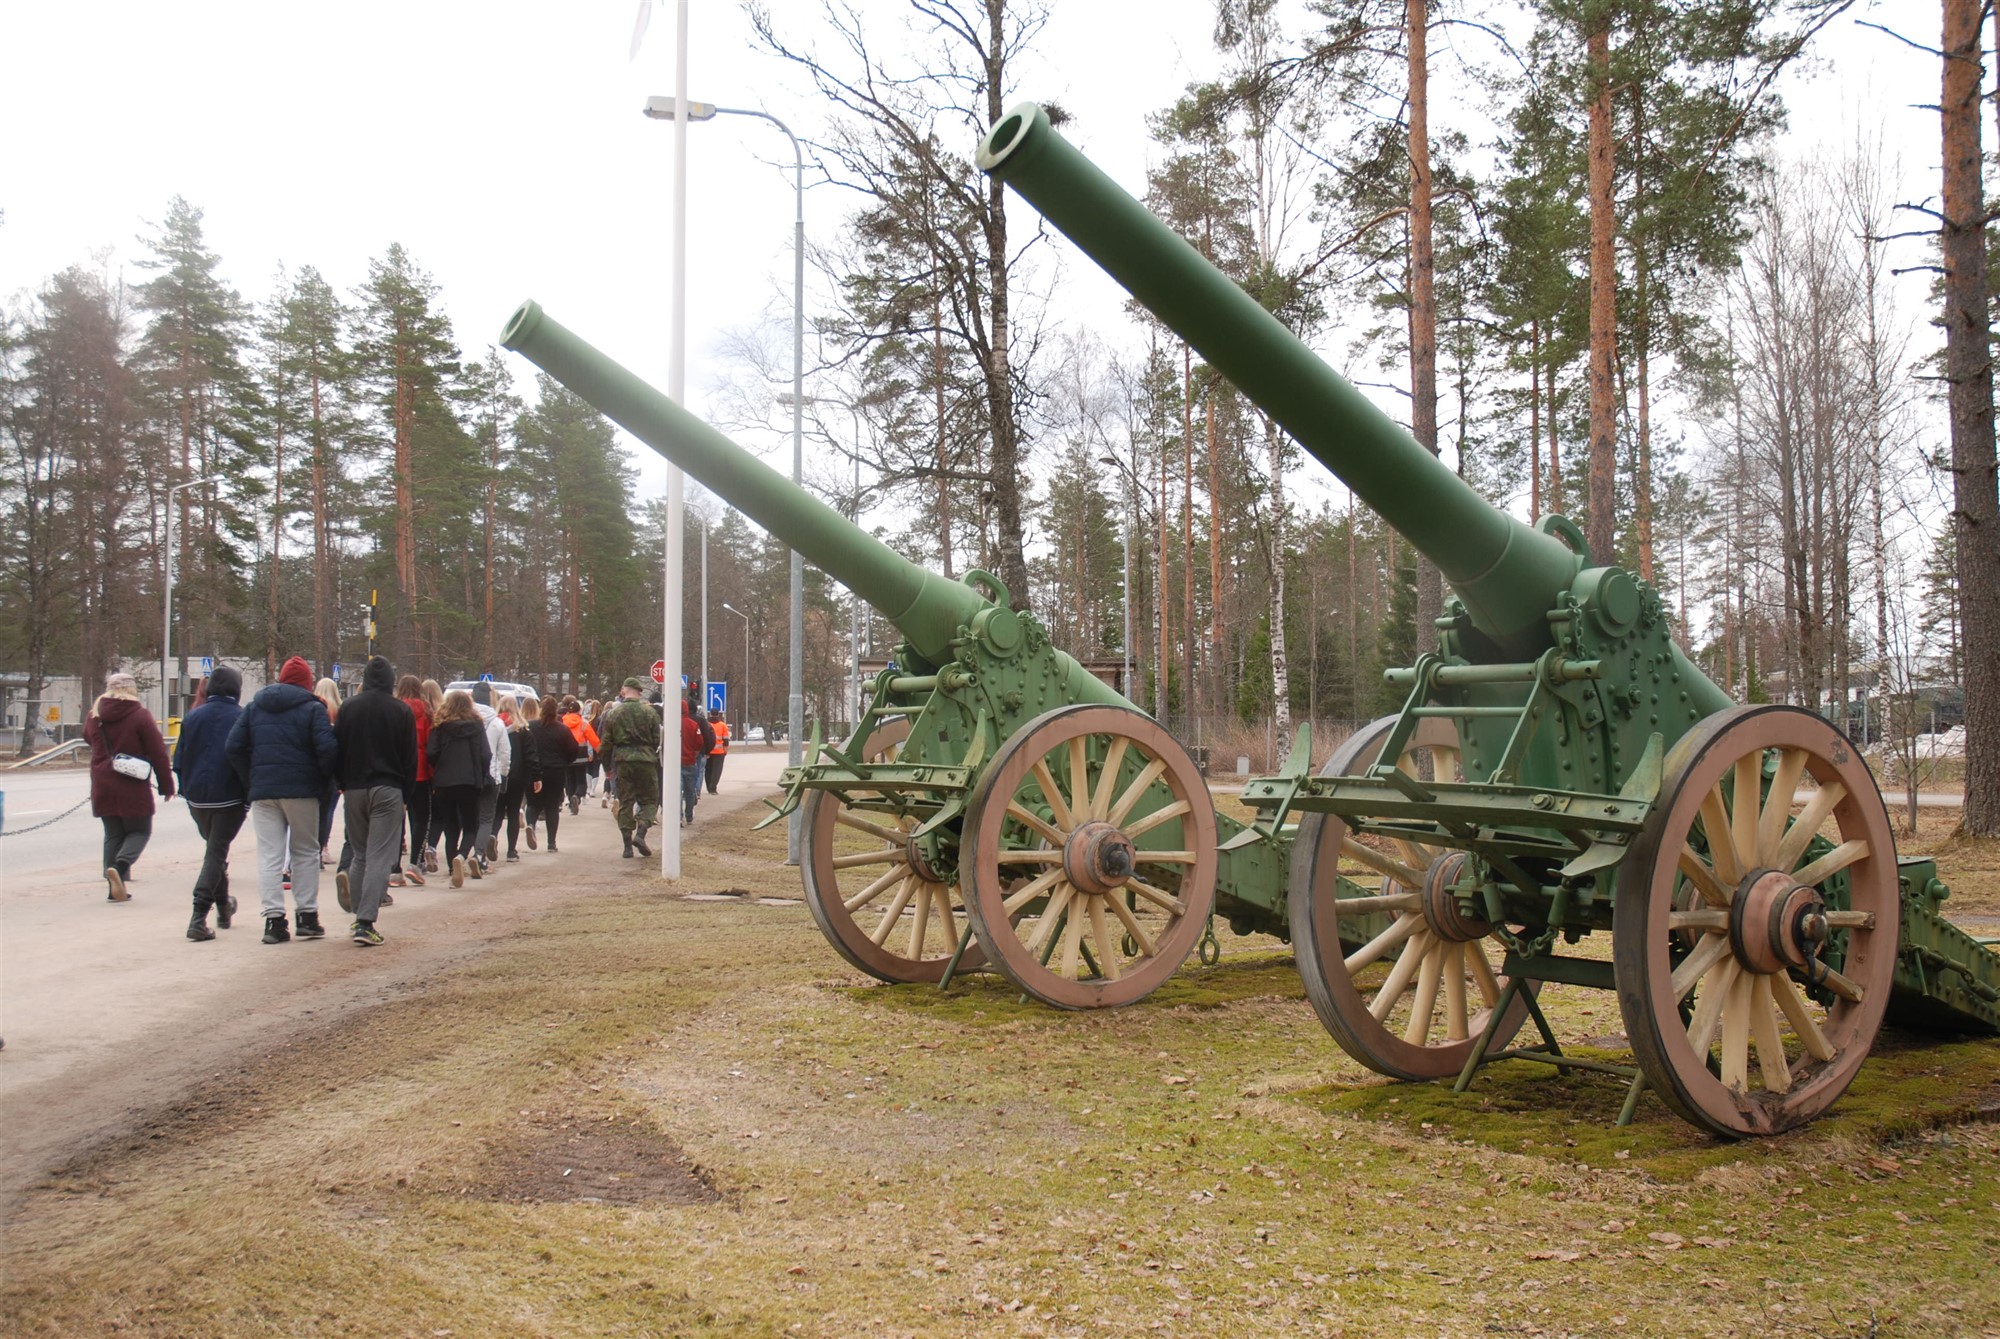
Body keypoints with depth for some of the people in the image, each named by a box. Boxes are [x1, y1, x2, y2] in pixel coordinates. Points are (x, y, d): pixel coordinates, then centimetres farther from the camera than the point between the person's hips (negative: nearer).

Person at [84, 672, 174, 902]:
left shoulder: (94, 715, 6)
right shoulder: (140, 716, -9)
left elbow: (88, 739, 25)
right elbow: (158, 753, -8)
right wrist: (166, 786, -1)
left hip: (102, 788, 5)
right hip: (133, 788, -5)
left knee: (113, 834, 12)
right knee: (139, 831, 8)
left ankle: (115, 888, 6)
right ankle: (120, 865, -19)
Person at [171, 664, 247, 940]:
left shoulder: (192, 718, 6)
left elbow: (179, 761, 8)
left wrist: (187, 792, 16)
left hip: (197, 799, 4)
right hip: (230, 799, -4)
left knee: (214, 848, 22)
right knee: (216, 852, -2)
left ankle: (224, 907, 33)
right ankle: (199, 918, -13)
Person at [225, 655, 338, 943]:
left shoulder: (254, 707, 10)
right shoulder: (313, 708, -3)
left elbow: (234, 747, 3)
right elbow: (327, 749, -15)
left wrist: (250, 782, 9)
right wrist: (323, 779, 1)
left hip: (262, 791, 3)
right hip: (302, 790, -3)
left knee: (269, 855, 4)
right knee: (305, 852, 10)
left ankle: (273, 919, -2)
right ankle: (307, 916, 10)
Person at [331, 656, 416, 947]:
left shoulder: (348, 708, 4)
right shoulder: (401, 711, -1)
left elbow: (337, 750, 6)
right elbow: (410, 758, 0)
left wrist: (344, 787, 15)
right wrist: (406, 798, 7)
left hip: (354, 789, 3)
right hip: (388, 791, -3)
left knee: (360, 852, 18)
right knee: (380, 857, -4)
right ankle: (365, 922, -12)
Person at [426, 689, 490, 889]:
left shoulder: (439, 726, 2)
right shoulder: (476, 725, 1)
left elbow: (432, 754, -6)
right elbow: (485, 755, -5)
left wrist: (439, 772, 12)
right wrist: (482, 776, 11)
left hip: (443, 783, 1)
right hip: (469, 783, -1)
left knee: (450, 829, 11)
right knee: (470, 827, 7)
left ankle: (454, 872, 6)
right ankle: (461, 856, -22)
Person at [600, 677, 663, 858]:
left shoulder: (613, 714, 2)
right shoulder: (649, 712, -2)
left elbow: (606, 742, 4)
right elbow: (657, 740, 0)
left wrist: (608, 765, 14)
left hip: (622, 761, 2)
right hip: (645, 760, -2)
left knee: (625, 802, 8)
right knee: (650, 799, 9)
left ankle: (627, 846, 6)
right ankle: (640, 833, -13)